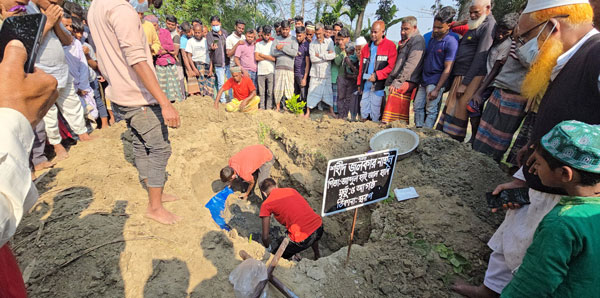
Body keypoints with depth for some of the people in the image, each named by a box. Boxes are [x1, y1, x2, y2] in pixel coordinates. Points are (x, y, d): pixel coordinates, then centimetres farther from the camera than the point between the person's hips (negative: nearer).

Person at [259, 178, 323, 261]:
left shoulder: (266, 204, 1)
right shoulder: (291, 190, 17)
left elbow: (265, 237, 3)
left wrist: (269, 250, 25)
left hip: (303, 238, -6)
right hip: (320, 228, 6)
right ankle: (317, 257, 48)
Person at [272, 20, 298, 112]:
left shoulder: (293, 40, 8)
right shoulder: (277, 39, 13)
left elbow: (294, 53, -8)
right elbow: (274, 53, -2)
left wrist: (283, 47, -6)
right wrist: (288, 52, -5)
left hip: (289, 67, -1)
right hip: (278, 67, 2)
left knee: (289, 88, -3)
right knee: (278, 88, 2)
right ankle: (277, 106, 13)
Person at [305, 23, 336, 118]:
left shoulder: (329, 41, 3)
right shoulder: (312, 44, 2)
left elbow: (333, 56, -9)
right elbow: (312, 59, -11)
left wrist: (319, 55, -9)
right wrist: (326, 57, -8)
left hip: (326, 73, 1)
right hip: (315, 73, -1)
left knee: (329, 92, 8)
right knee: (312, 92, 0)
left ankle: (331, 111, 21)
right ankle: (308, 112, 9)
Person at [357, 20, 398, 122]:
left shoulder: (390, 46, -2)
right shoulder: (367, 48, 17)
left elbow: (391, 66, -10)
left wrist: (377, 75, -18)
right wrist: (359, 82, 16)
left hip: (378, 84, -6)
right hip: (366, 83, 6)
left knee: (375, 109, -4)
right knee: (364, 107, 8)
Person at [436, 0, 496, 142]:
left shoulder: (489, 25, -7)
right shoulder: (476, 25, 23)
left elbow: (480, 57, -15)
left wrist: (465, 83, -18)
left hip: (471, 78, -9)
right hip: (460, 76, 9)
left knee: (458, 113, -9)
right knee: (450, 109, 8)